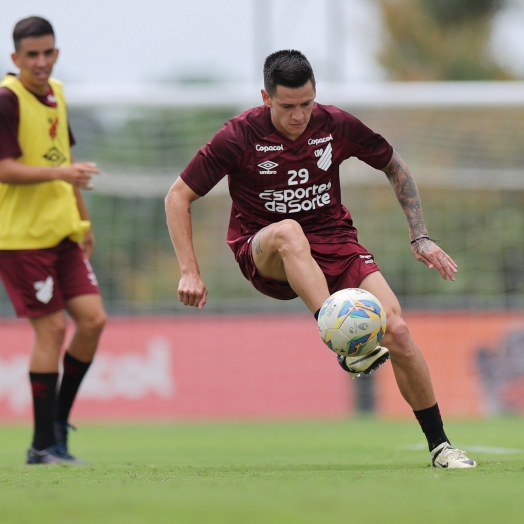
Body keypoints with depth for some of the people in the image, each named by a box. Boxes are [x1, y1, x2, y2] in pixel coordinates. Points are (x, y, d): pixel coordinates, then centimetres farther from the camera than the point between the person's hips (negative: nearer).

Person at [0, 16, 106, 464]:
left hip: (61, 232, 8)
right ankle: (44, 445, 2)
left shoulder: (55, 94, 12)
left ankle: (59, 418, 16)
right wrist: (60, 172, -33)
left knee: (93, 318, 0)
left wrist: (82, 219, 26)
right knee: (52, 328, -7)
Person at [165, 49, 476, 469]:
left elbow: (396, 167, 12)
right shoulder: (239, 136, -13)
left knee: (397, 332, -17)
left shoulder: (337, 126, -5)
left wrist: (420, 237, 6)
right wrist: (190, 272, -14)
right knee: (289, 231, -40)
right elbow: (178, 196, -6)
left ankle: (440, 446, -2)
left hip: (333, 240, 2)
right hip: (265, 256, -2)